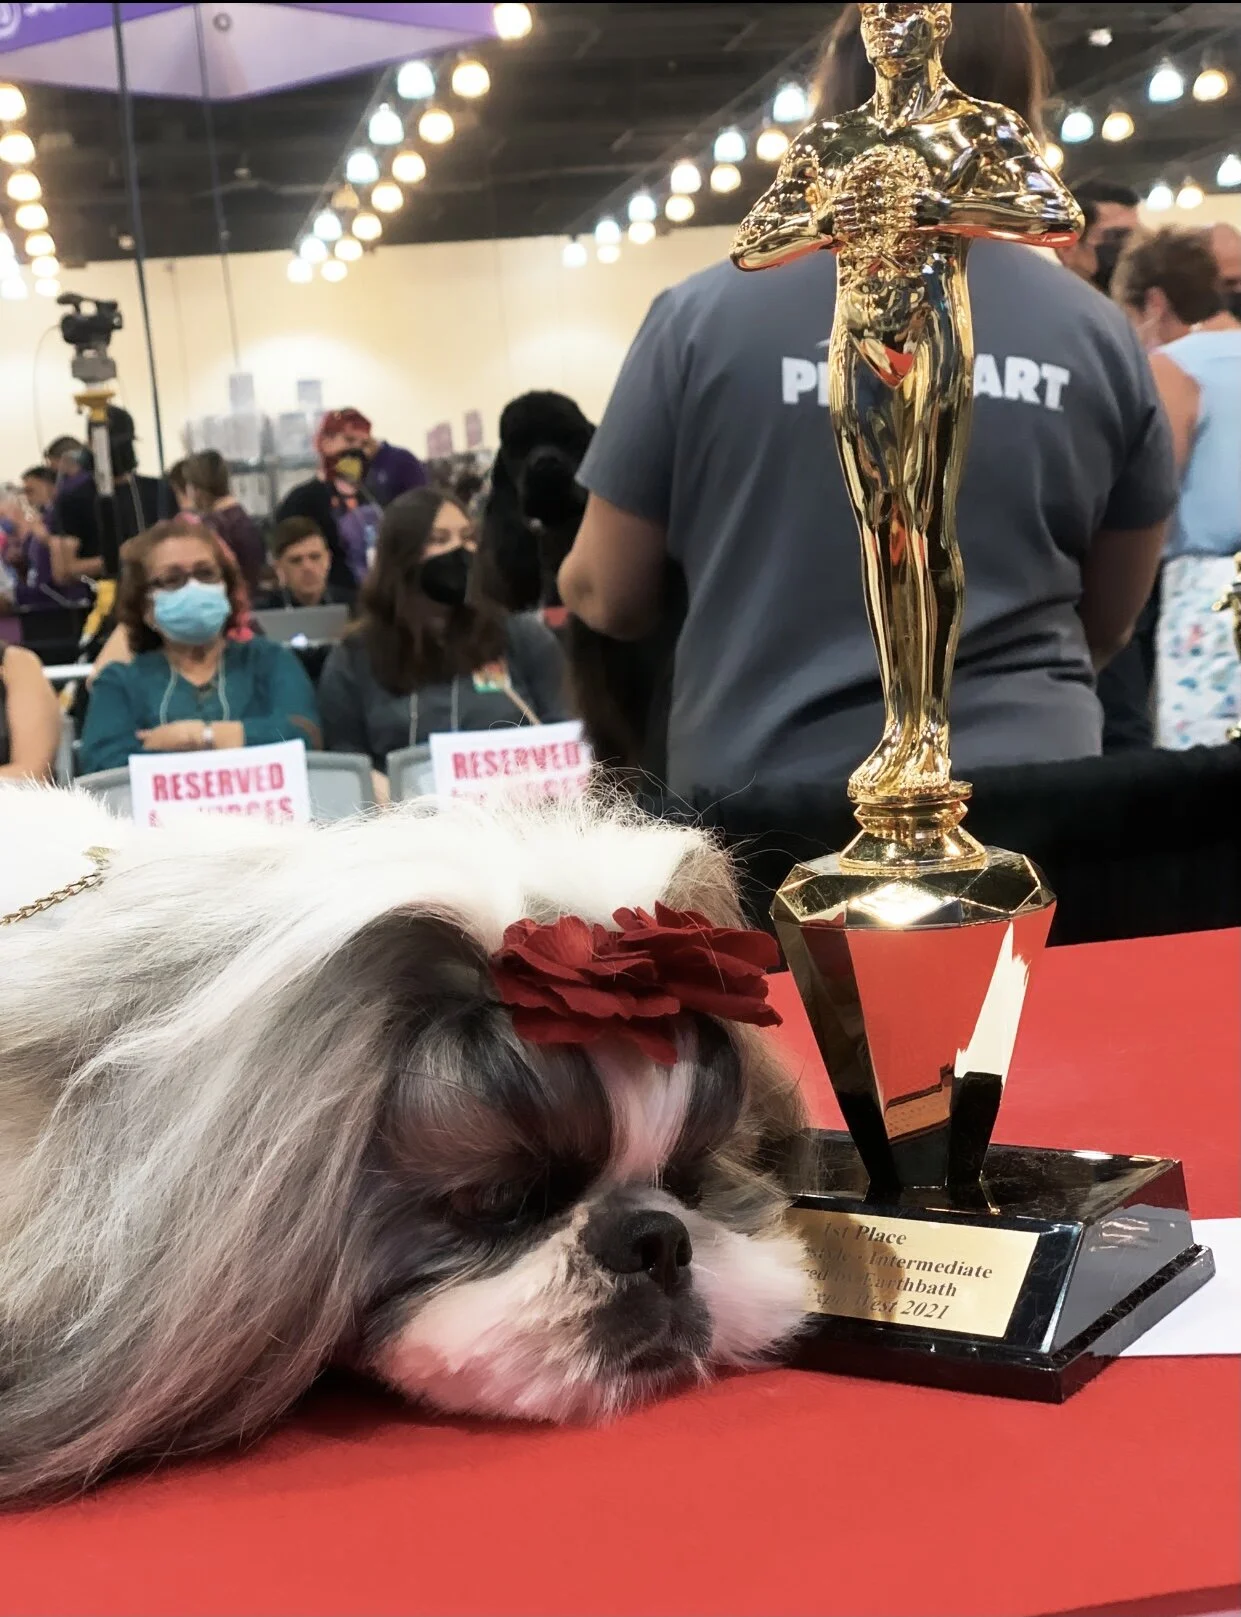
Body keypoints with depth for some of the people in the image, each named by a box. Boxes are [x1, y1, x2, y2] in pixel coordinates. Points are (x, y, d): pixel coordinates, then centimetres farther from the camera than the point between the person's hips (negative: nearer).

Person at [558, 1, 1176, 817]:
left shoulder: (706, 316, -9)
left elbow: (609, 596, 0)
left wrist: (573, 576, 23)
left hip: (766, 795, -1)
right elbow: (1110, 623, 10)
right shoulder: (1100, 334, -2)